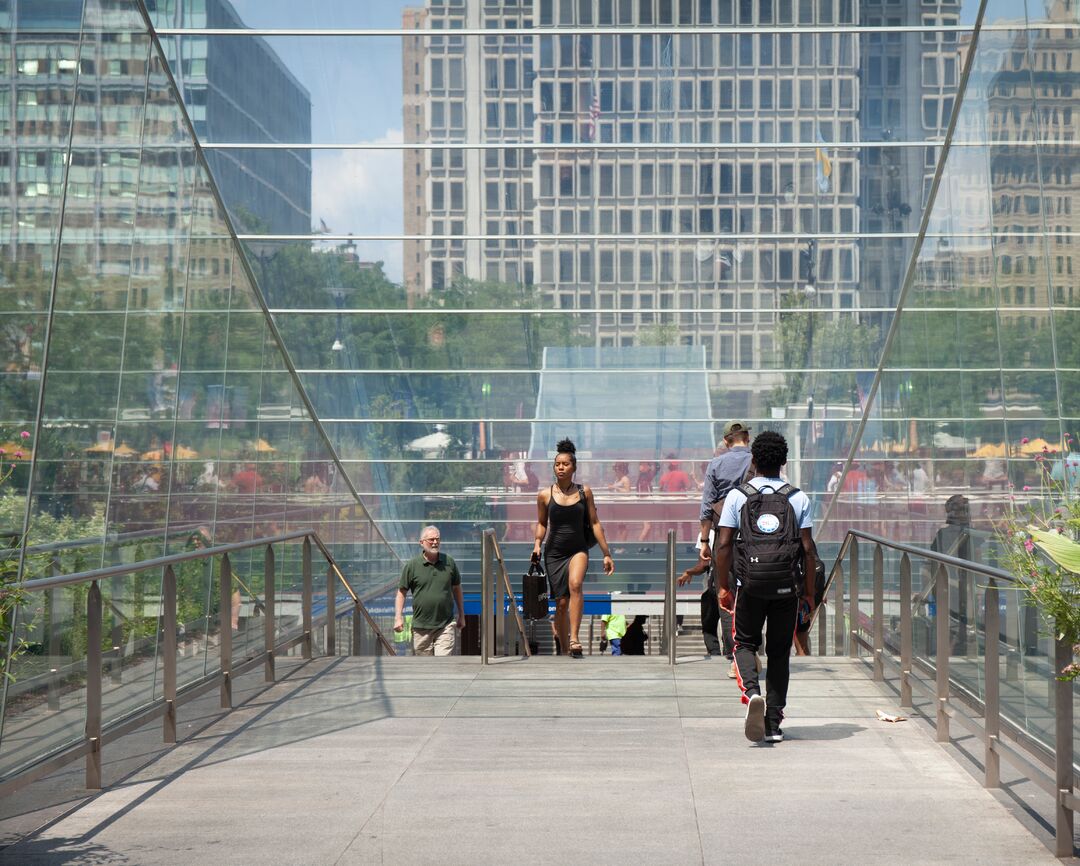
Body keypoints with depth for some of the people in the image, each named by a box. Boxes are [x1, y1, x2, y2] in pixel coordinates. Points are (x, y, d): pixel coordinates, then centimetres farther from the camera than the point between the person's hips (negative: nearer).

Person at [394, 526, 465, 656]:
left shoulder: (449, 562, 5)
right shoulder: (412, 565, -1)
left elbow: (457, 589, 16)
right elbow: (401, 592, 2)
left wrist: (461, 616, 18)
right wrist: (398, 617, -7)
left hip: (445, 626, 0)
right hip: (421, 626, 0)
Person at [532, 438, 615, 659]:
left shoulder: (584, 492, 2)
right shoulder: (545, 495, 0)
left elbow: (595, 523, 6)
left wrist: (607, 554, 6)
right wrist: (537, 544, -4)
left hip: (578, 550, -1)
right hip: (554, 553, 1)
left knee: (575, 584, -30)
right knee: (561, 603, 0)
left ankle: (574, 638, -33)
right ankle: (564, 648, 14)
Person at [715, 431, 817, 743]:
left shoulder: (737, 495, -2)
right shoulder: (799, 498, 1)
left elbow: (724, 544, -4)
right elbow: (808, 548, -2)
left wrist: (723, 586, 4)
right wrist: (809, 591, 7)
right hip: (787, 586, 1)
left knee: (745, 643, 15)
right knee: (779, 652, 12)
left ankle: (752, 692, -15)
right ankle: (773, 724, 11)